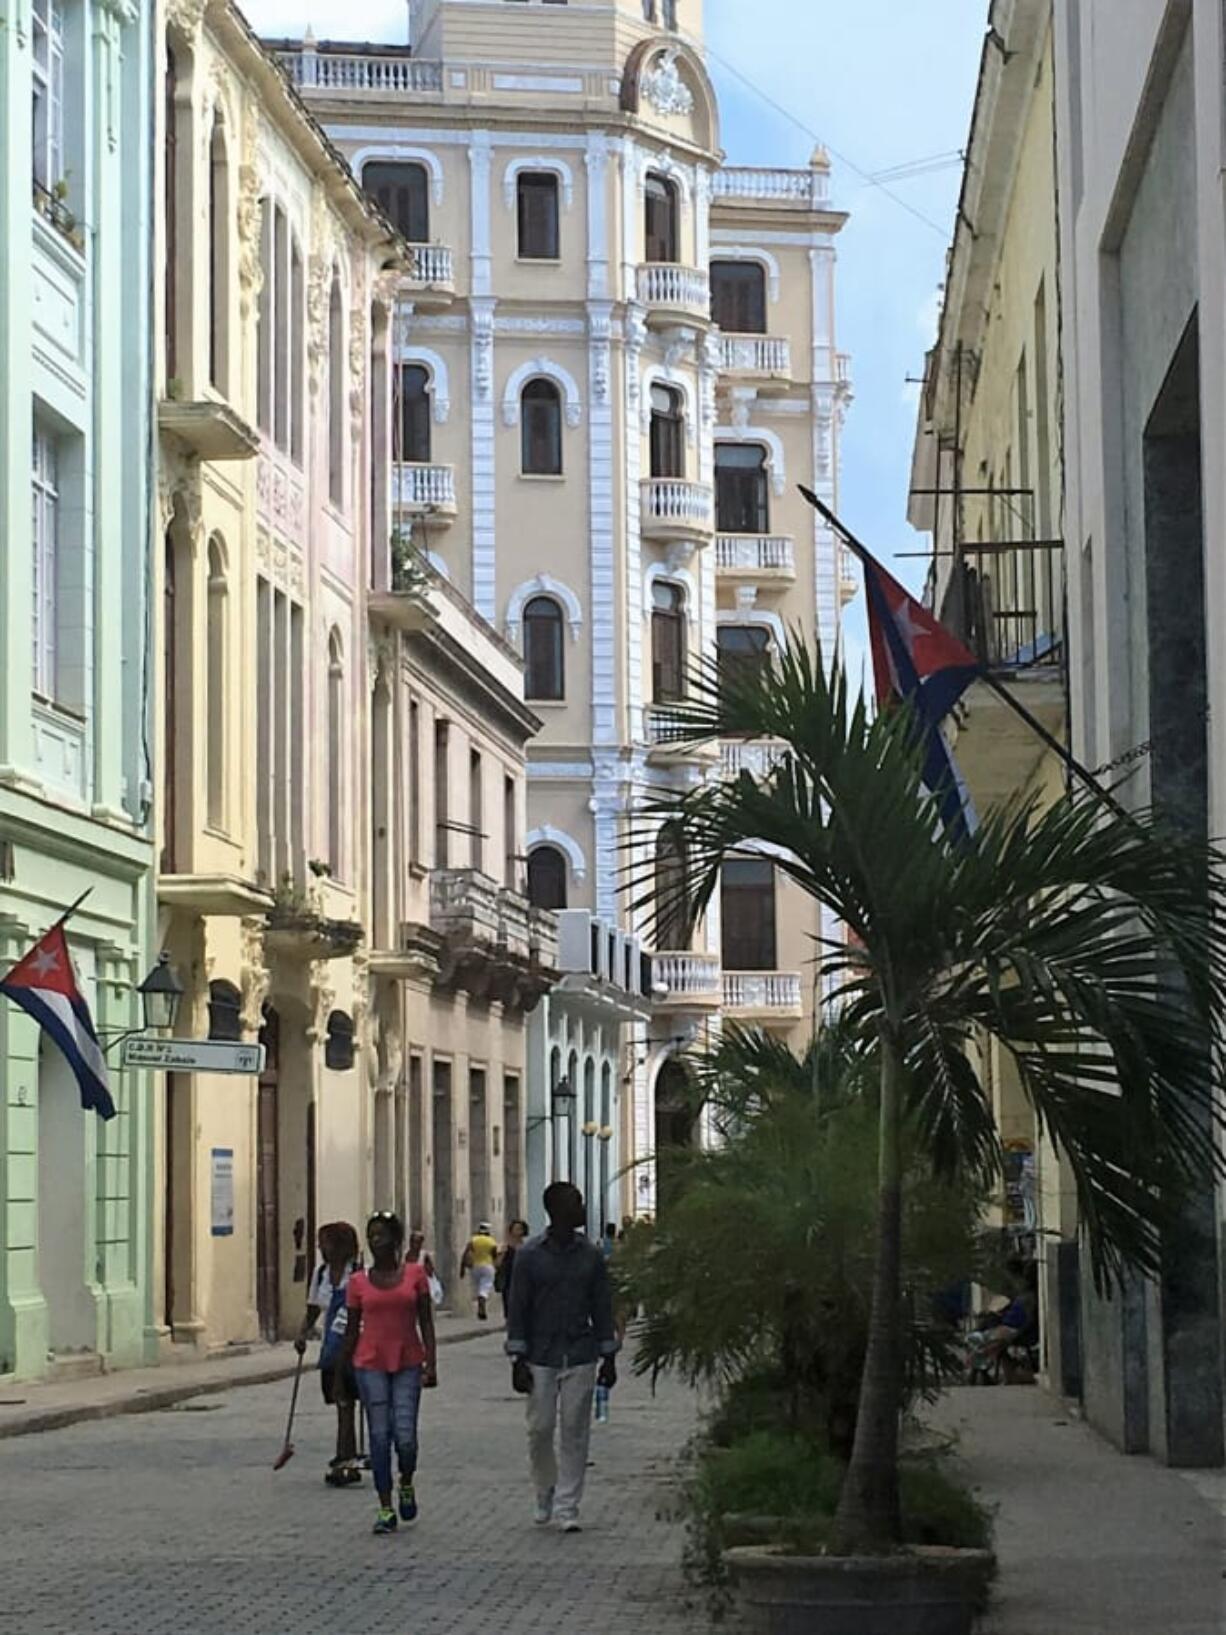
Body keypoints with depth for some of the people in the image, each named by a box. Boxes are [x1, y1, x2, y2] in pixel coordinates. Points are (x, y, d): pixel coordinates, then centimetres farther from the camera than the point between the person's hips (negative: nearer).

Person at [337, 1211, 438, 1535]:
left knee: (405, 1437, -8)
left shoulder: (414, 1274, 2)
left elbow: (426, 1322, 2)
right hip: (370, 1365, 1)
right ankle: (385, 1509, 6)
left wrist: (431, 1363, -5)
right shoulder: (358, 1282, 3)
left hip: (408, 1364, -1)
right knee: (379, 1436, -1)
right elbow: (352, 1329, 9)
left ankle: (407, 1483, 23)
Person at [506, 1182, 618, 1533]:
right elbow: (518, 1309, -2)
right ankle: (545, 1496, 25)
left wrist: (609, 1357, 6)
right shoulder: (530, 1255, -2)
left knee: (575, 1432, -1)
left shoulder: (590, 1256, 5)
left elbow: (602, 1308, 9)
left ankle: (566, 1508, 4)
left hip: (580, 1358, 2)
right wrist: (518, 1361, -7)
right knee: (540, 1430, 2)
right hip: (541, 1359, -2)